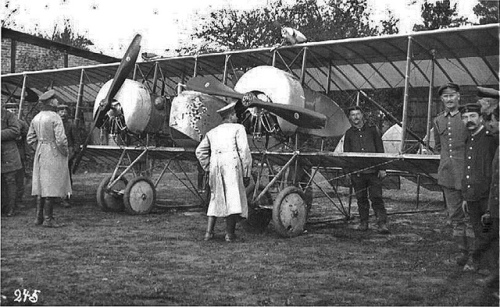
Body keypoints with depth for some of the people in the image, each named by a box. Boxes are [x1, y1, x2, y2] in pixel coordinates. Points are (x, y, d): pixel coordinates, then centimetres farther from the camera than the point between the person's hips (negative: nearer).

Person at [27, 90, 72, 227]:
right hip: (54, 154, -8)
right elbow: (61, 140, -20)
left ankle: (39, 217, 20)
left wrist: (39, 149, 18)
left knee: (42, 187, 15)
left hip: (40, 154, 8)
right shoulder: (55, 118, -15)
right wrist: (65, 152, -5)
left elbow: (31, 139, 12)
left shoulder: (36, 118, 8)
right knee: (51, 188, -3)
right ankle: (48, 219, 0)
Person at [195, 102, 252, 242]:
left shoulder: (212, 132, 25)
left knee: (216, 197, 16)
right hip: (232, 163, -5)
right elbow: (244, 150, -2)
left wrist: (208, 168, 19)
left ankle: (209, 232, 12)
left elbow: (200, 151, 18)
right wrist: (246, 173, -1)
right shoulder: (238, 128, 10)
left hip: (215, 164, 5)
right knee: (234, 197, 0)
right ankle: (229, 234, -1)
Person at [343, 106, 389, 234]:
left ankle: (382, 223, -6)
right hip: (357, 171, 2)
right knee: (361, 198, 7)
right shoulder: (349, 133, 12)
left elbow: (380, 150, 7)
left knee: (376, 197, -6)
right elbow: (346, 153, 14)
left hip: (373, 170, -2)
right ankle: (363, 223, 17)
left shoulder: (372, 130, 8)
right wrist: (347, 170, 5)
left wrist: (382, 168, 1)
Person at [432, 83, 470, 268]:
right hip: (447, 175, 5)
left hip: (467, 173, -5)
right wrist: (447, 158, 12)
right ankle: (462, 250, 19)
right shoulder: (438, 121, 13)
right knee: (455, 216, 9)